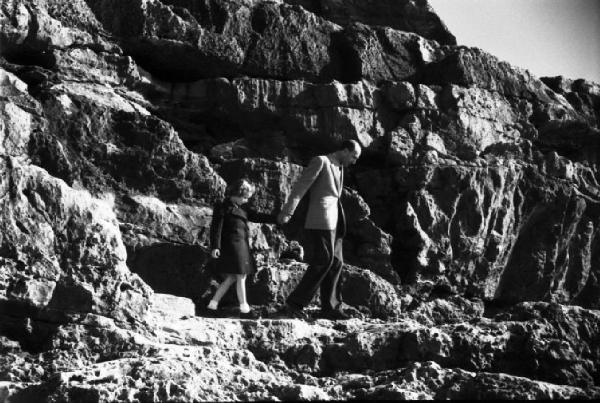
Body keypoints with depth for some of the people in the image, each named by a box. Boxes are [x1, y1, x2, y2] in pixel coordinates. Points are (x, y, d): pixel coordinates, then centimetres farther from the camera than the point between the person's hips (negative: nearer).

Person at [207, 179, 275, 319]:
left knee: (232, 278, 12)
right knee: (241, 276, -3)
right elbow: (216, 227, -13)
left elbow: (256, 217, 16)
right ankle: (244, 309, 5)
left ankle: (213, 304, 17)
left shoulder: (242, 208, 16)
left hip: (241, 246, 9)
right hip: (232, 245, -9)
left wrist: (277, 219, 9)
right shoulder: (223, 207, -9)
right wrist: (215, 246, -20)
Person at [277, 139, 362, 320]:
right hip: (320, 220, -9)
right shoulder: (320, 161, -4)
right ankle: (294, 304, -12)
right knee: (323, 262, -14)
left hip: (333, 222, 9)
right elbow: (300, 186, -12)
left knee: (335, 263, 5)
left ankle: (330, 307, 8)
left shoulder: (339, 168, 22)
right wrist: (287, 212, -22)